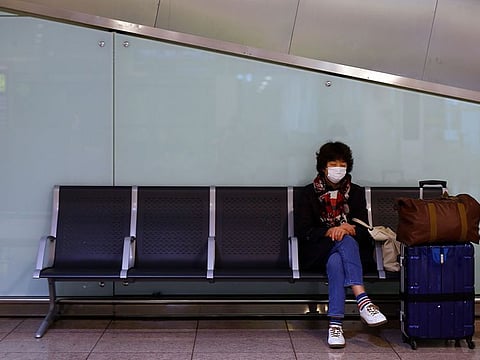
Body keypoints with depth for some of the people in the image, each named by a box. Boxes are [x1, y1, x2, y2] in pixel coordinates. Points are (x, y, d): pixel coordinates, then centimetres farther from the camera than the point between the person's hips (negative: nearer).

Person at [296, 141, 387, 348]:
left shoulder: (356, 192, 13)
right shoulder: (310, 193, 8)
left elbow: (363, 229, 4)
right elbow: (303, 231, -1)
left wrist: (348, 229, -19)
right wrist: (329, 231, -19)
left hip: (351, 249, 2)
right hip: (318, 252, -2)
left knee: (336, 262, -35)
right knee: (346, 241, -35)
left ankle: (335, 324, -46)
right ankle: (362, 302, -49)